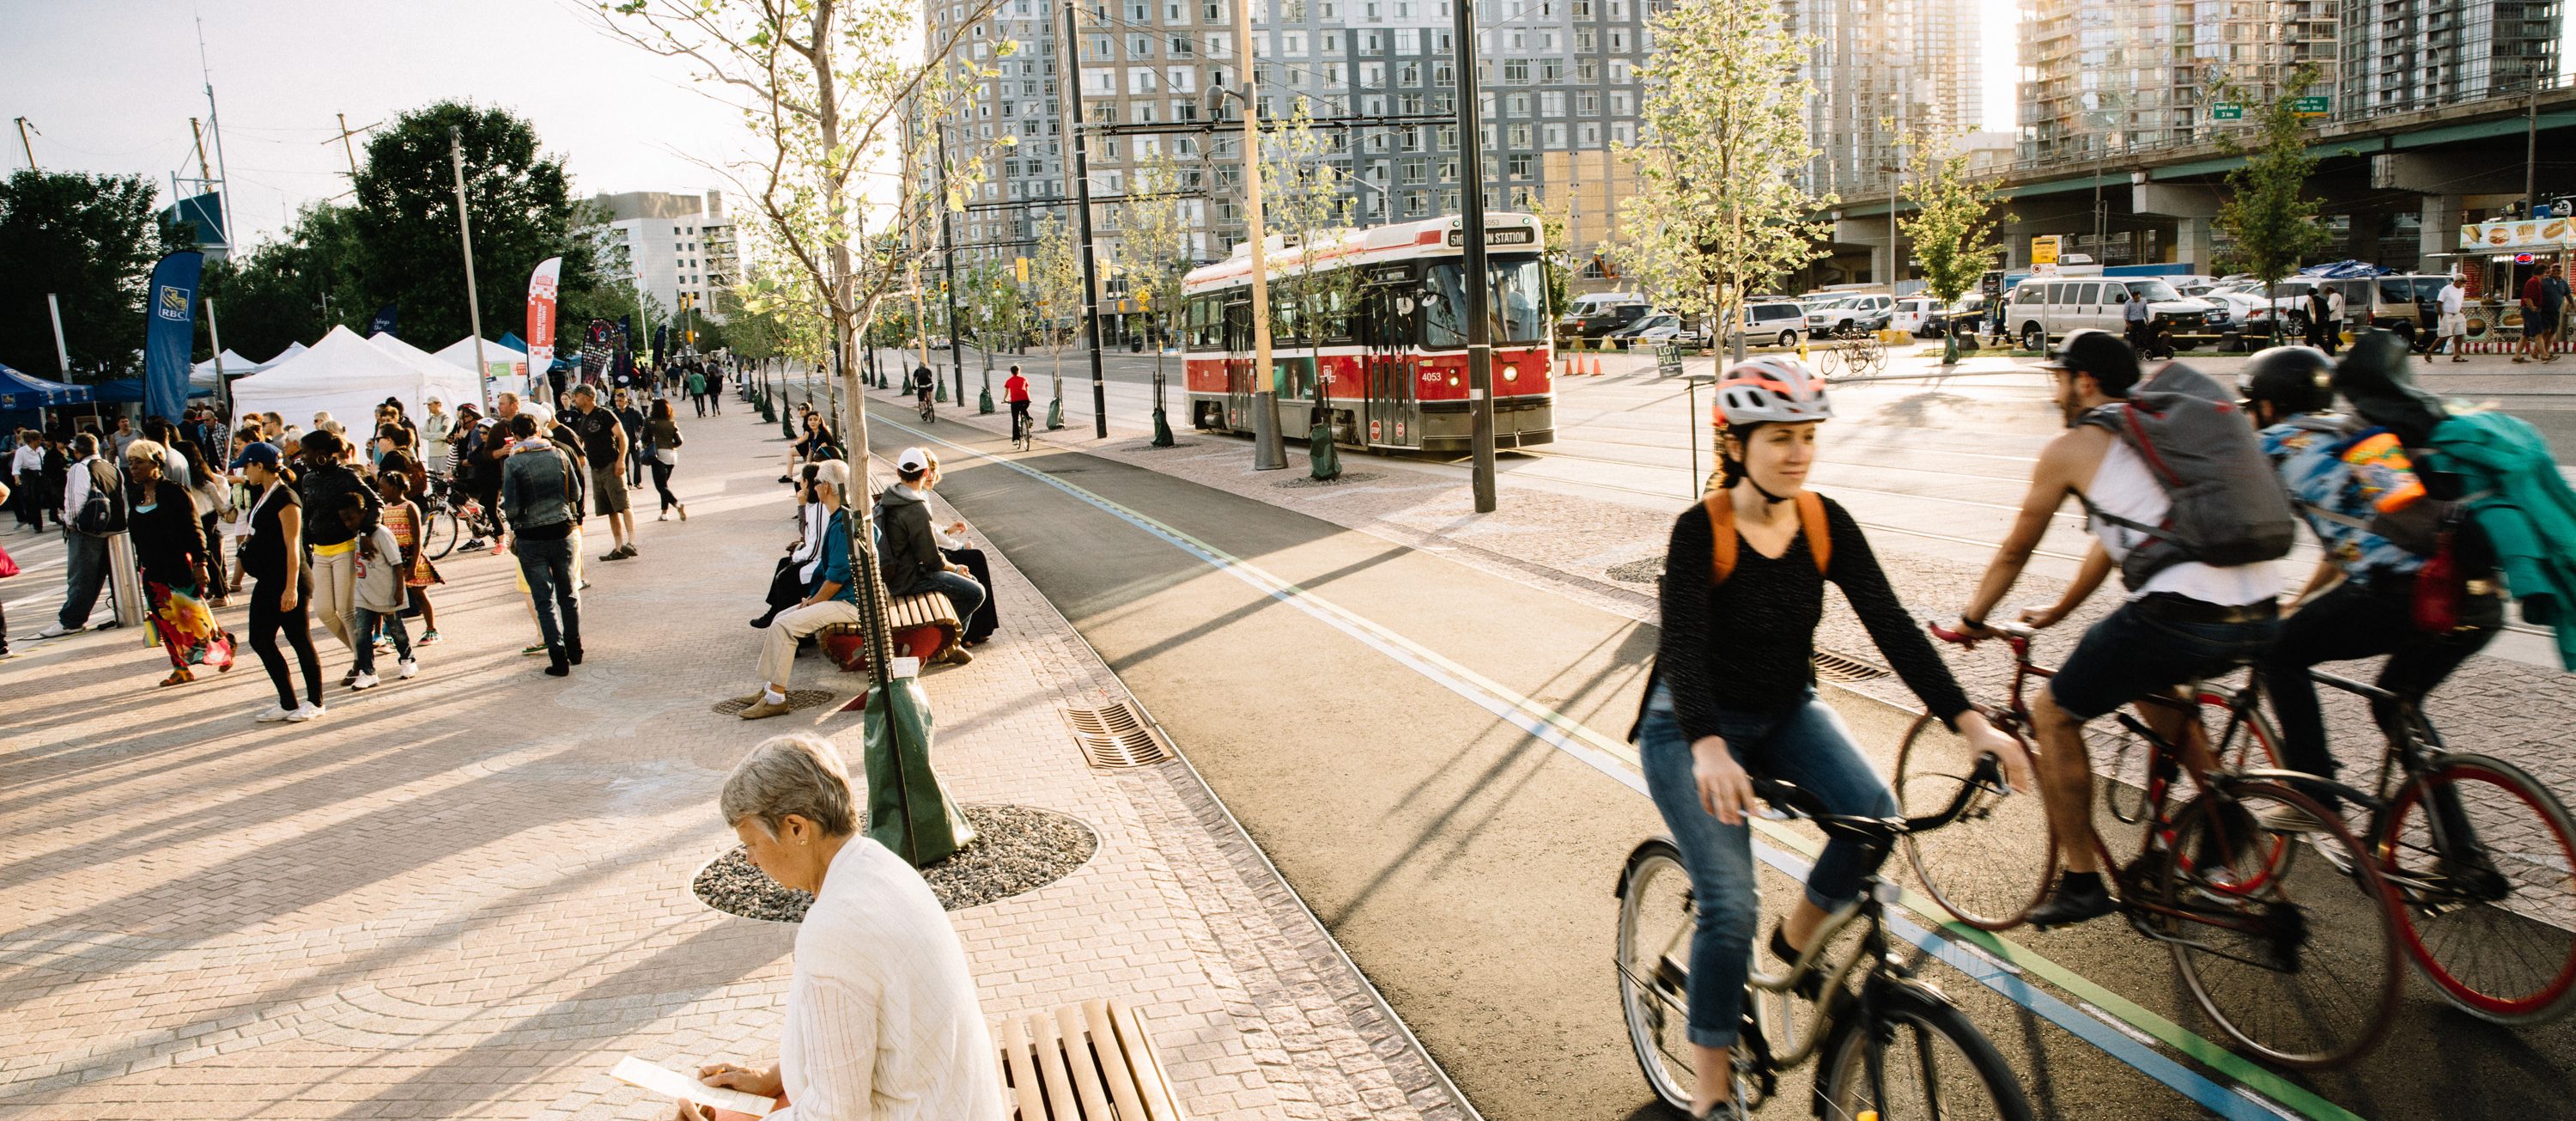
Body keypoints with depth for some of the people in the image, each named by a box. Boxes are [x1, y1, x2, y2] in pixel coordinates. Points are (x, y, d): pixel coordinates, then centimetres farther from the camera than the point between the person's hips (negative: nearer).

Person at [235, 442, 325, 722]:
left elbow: (292, 546, -20)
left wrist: (291, 587, -23)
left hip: (287, 584, -10)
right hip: (267, 583, 10)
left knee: (300, 642, 0)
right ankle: (288, 704, 15)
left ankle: (315, 702, 11)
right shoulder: (263, 497, 13)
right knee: (260, 640, 9)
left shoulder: (286, 498, -16)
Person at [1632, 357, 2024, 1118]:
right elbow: (1682, 646, -32)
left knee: (1874, 814, -23)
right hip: (1694, 727, -4)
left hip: (1787, 713, 5)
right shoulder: (1701, 530, -21)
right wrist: (1708, 748, -50)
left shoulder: (1825, 523, -7)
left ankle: (1797, 940, 6)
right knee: (1729, 907, -15)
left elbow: (1891, 625, -13)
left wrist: (1969, 721, -25)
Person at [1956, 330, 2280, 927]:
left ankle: (2081, 884, 15)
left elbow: (2014, 551, 13)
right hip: (2262, 620, 8)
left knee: (2053, 713, 12)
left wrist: (1972, 619, 29)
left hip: (2181, 619, -8)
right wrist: (2058, 612, 45)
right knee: (2149, 679, 36)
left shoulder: (2072, 446, 5)